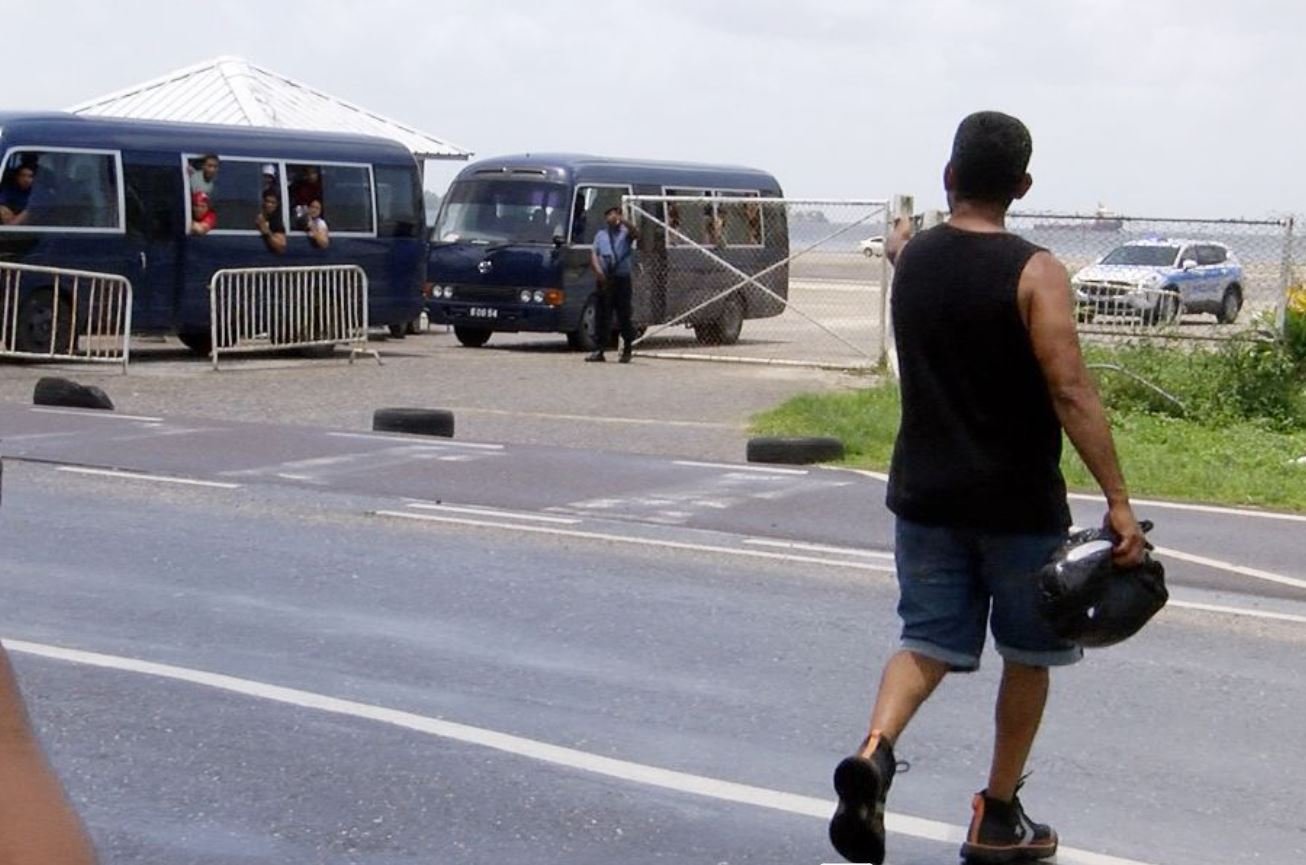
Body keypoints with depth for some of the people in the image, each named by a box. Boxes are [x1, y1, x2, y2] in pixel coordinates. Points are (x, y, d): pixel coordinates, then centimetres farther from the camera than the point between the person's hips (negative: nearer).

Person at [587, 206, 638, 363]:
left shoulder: (625, 233, 8)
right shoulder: (600, 235, 17)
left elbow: (636, 234, -15)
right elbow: (594, 255, 8)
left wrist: (623, 221, -28)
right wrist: (598, 270, -9)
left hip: (622, 279, -3)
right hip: (604, 280, 3)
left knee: (624, 315, -2)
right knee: (601, 315, 2)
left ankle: (627, 350, 5)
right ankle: (599, 351, 6)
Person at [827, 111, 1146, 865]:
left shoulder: (913, 260, 3)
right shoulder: (1035, 274, -14)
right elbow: (1071, 393, -21)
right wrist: (1119, 502, -19)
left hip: (926, 495, 4)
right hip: (1018, 504, -4)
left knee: (929, 643, 8)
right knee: (1028, 655, 14)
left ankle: (875, 750, -21)